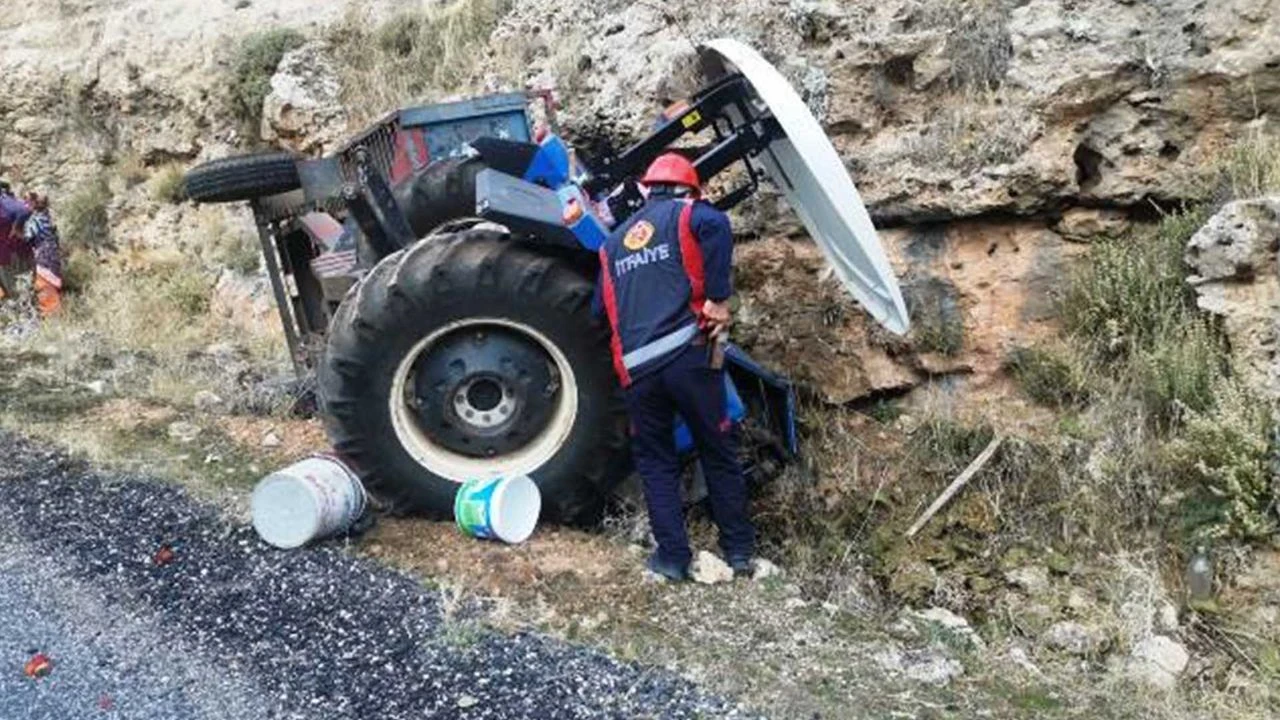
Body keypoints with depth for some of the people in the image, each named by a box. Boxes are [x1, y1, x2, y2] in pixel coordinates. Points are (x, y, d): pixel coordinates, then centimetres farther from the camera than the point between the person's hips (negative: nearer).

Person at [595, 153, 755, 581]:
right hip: (687, 356, -3)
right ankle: (739, 549, 20)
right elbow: (715, 225, -17)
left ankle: (673, 556, 13)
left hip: (636, 369, 3)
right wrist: (718, 299, -13)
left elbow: (602, 307, 20)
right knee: (718, 451, 13)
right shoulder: (686, 214, 8)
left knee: (656, 461, 16)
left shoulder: (614, 242, 22)